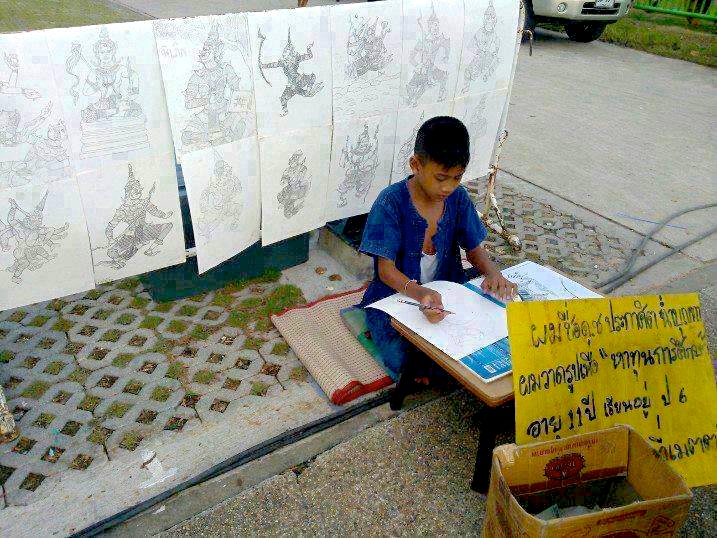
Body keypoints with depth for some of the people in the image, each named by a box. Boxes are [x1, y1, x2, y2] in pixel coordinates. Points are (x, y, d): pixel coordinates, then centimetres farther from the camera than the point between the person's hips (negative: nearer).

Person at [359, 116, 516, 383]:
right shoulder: (391, 202, -18)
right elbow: (386, 270, -19)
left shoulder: (458, 197, -2)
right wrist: (419, 292, -40)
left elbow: (474, 249, 7)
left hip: (444, 294, 5)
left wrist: (493, 273, -17)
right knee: (402, 359, -28)